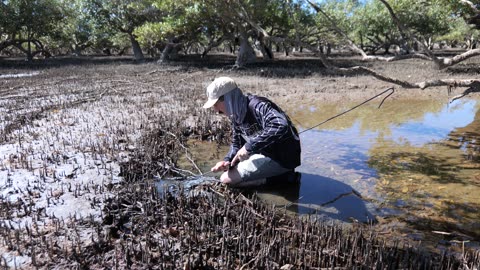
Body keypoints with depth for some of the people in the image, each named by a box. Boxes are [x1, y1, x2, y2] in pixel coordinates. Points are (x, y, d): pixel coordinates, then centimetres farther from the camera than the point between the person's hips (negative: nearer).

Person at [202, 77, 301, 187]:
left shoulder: (257, 106, -25)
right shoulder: (236, 114, 3)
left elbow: (280, 126, -43)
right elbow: (236, 143, 12)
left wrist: (249, 147, -35)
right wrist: (227, 160, -10)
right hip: (265, 153, 9)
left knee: (226, 179, -11)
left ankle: (278, 178, -5)